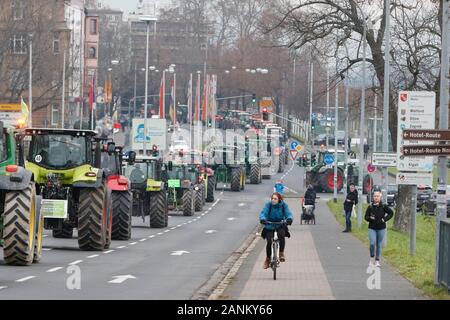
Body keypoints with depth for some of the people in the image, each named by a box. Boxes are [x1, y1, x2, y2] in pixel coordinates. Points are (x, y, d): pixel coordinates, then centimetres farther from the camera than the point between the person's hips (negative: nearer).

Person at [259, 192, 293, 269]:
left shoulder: (283, 205, -6)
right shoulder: (268, 205, -8)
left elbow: (288, 213, -15)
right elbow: (263, 213, -19)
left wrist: (289, 219, -40)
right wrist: (262, 219, -42)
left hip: (280, 226, 0)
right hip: (269, 227, 0)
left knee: (281, 235, -32)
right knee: (269, 242, -14)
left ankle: (281, 253, -14)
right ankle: (267, 259, 10)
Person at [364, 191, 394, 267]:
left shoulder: (383, 207, -2)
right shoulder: (370, 207, -1)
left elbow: (391, 213, 8)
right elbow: (366, 217, 2)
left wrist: (385, 219, -3)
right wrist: (370, 218, -19)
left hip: (381, 228, 0)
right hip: (372, 228, 0)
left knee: (379, 245, 5)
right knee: (372, 243, -14)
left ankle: (377, 261, 14)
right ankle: (371, 258, 7)